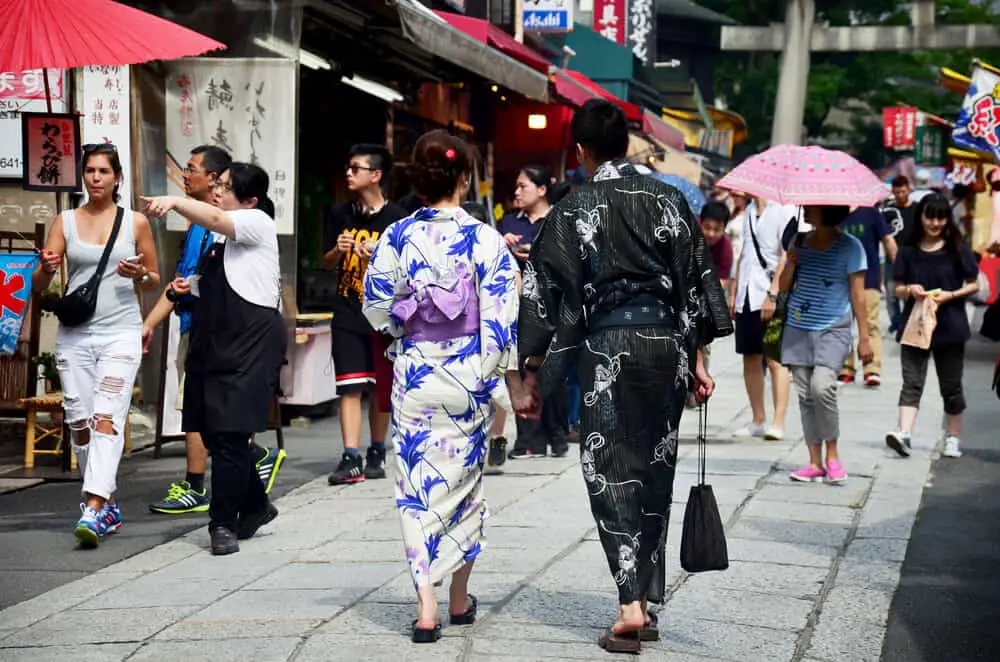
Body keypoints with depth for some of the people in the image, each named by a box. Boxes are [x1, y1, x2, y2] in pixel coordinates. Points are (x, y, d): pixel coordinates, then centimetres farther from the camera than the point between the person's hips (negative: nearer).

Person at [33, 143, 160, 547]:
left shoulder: (136, 222, 5)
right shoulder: (65, 222, 7)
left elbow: (154, 281, 13)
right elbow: (39, 285, 5)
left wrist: (138, 275, -10)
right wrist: (47, 269, -18)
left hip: (120, 332, -3)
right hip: (75, 332, 3)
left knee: (107, 419, -15)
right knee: (79, 421, 5)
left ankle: (93, 510, -23)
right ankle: (107, 505, 20)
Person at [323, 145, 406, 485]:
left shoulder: (396, 218, -4)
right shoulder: (340, 215, 7)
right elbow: (328, 263, 15)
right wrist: (339, 250, -7)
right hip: (348, 314, 2)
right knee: (350, 388, -6)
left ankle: (376, 453, 23)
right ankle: (351, 459, -9)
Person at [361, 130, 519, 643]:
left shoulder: (397, 237, -4)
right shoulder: (485, 239, -9)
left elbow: (376, 308, 2)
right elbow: (500, 316, -11)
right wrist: (495, 380, -3)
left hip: (414, 372, 0)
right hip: (469, 374, 0)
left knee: (417, 485, 3)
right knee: (464, 480, 14)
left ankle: (426, 604, -9)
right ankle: (459, 599, 26)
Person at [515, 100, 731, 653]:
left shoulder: (574, 210, -5)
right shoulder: (668, 199, 6)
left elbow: (548, 295, -6)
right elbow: (697, 280, 8)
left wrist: (532, 377, -2)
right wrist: (697, 359, 14)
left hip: (607, 347, -4)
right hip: (667, 344, 4)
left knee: (611, 474, 0)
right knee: (655, 472, 12)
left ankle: (630, 608, -11)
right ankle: (647, 599, 17)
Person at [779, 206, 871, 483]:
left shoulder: (849, 247, -2)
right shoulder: (800, 241, 11)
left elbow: (857, 295, -2)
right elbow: (784, 286, 13)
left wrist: (864, 337, -4)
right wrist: (791, 261, -6)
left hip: (832, 330, -5)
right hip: (798, 329, 5)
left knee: (822, 386, -22)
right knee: (805, 395, 2)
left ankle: (832, 453, -4)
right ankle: (815, 463, 8)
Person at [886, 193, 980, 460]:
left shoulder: (958, 249, 0)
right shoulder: (908, 250, 5)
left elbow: (974, 285, 3)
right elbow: (898, 289, 8)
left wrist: (950, 294, -14)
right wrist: (910, 290, -14)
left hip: (949, 326, -1)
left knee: (951, 385, 8)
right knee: (912, 382, -9)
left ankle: (953, 437, 19)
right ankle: (904, 433, -21)